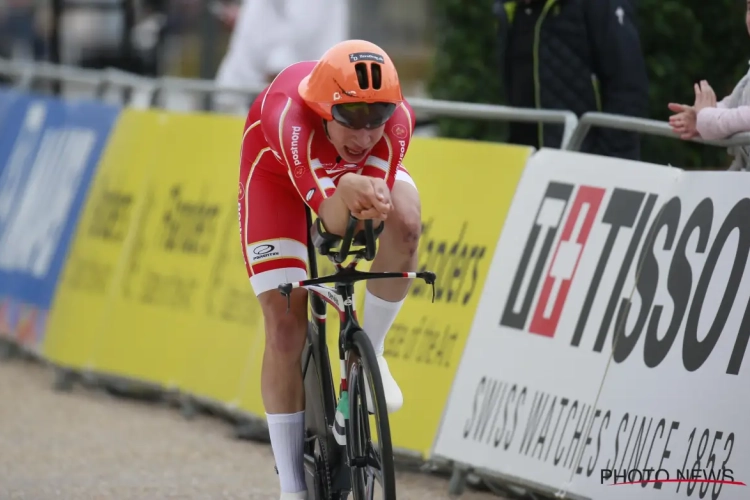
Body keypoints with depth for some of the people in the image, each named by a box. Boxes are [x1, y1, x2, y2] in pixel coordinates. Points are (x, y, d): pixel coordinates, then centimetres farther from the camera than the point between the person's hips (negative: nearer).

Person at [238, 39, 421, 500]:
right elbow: (334, 221, -53)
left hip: (366, 167, 2)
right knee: (285, 331, -10)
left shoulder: (397, 118, -37)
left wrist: (367, 196, -56)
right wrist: (347, 193, -73)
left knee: (405, 223, -33)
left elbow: (374, 206, -36)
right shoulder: (289, 115, -44)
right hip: (278, 167, -2)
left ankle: (369, 353, -8)